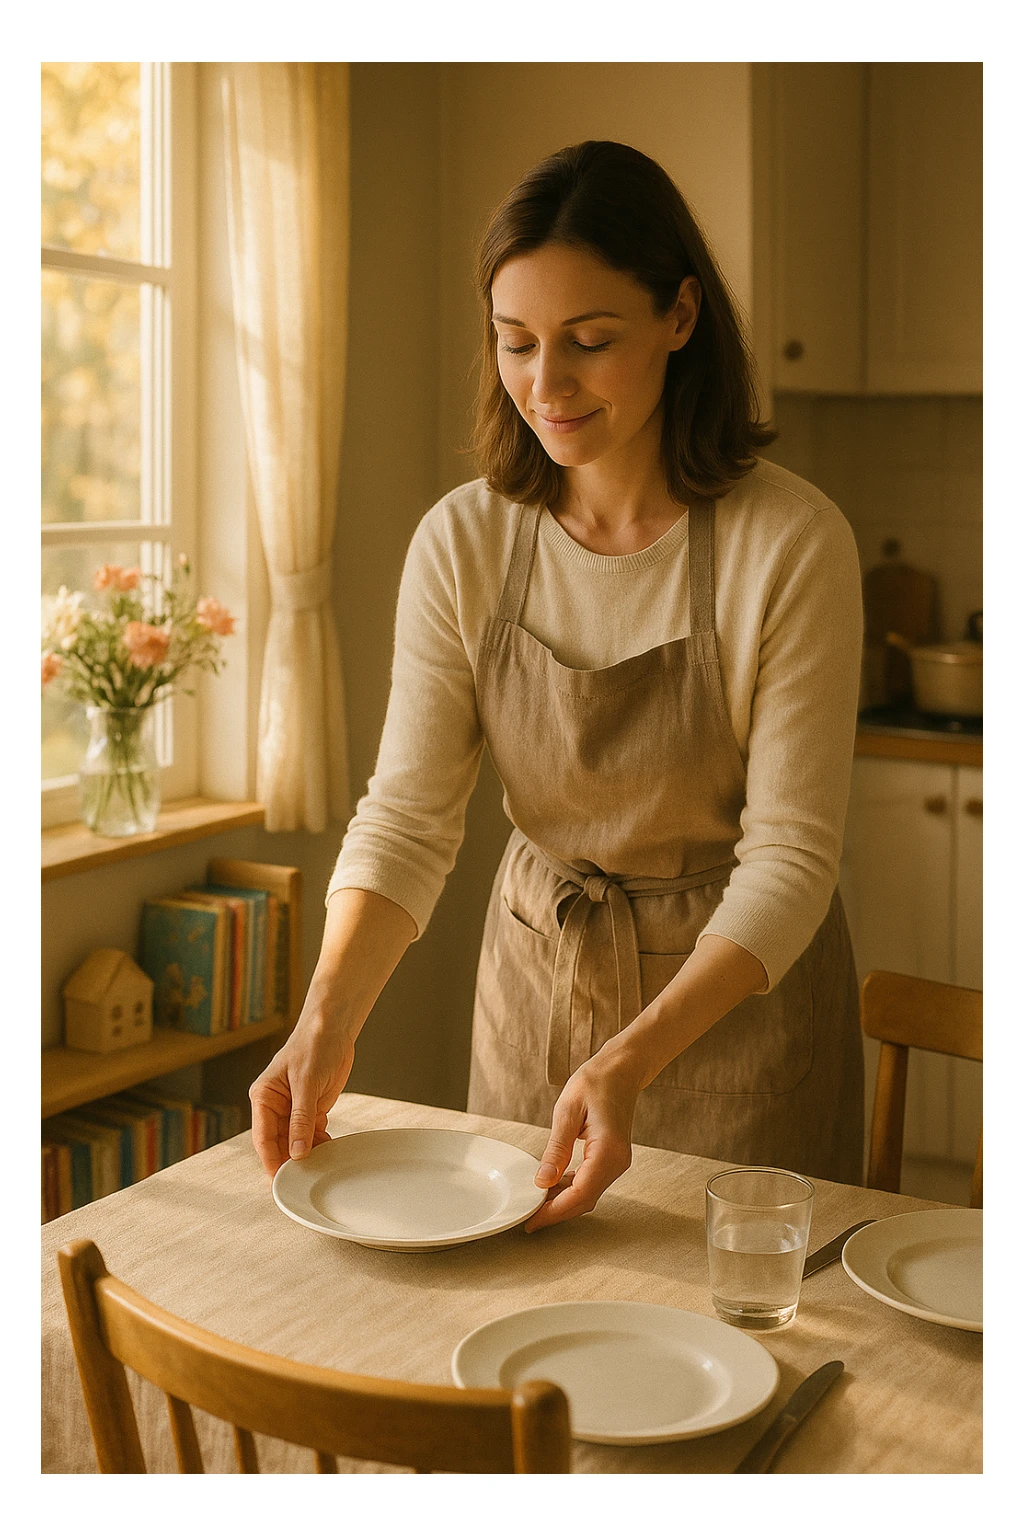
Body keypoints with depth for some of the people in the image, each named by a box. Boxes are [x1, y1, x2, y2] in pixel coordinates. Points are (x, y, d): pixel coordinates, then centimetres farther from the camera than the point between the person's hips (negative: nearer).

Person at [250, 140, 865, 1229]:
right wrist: (325, 1024, -26)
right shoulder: (461, 543, -9)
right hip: (536, 974, 3)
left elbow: (790, 853, -20)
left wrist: (632, 1059, -31)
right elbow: (407, 815, -11)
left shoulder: (791, 543, -20)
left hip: (738, 988, -3)